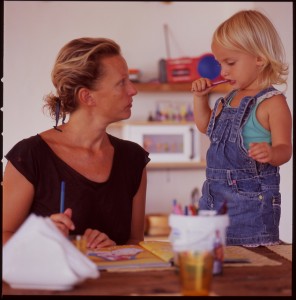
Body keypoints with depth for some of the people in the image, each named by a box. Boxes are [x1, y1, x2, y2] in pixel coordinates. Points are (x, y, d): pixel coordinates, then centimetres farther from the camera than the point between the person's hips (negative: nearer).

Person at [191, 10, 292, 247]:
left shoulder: (272, 103, -13)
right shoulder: (230, 99, 13)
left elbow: (284, 148, -19)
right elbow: (206, 126, 28)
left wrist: (271, 153, -41)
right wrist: (200, 97, 15)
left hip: (251, 200, -8)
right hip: (215, 196, 8)